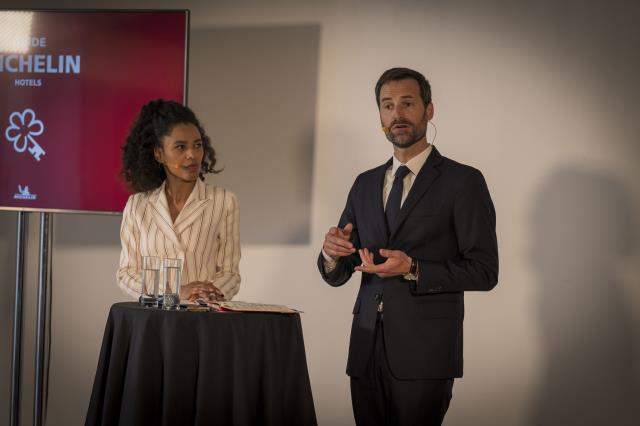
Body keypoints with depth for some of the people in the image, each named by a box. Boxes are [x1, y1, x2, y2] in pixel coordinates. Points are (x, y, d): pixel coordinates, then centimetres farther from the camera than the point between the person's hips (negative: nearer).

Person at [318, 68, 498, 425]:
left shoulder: (463, 182, -2)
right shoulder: (365, 184, 15)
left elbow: (484, 271, -7)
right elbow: (337, 275, 15)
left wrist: (413, 270, -18)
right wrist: (332, 253, -9)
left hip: (424, 354, -5)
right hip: (367, 351, 5)